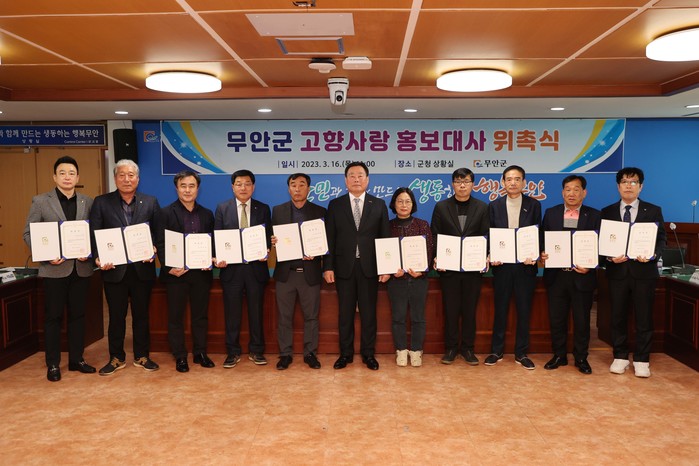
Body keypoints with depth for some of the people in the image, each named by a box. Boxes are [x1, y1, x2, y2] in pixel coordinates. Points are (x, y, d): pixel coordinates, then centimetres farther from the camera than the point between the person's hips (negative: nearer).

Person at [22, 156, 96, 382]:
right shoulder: (40, 201, 1)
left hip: (81, 268, 3)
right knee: (53, 316, 6)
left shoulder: (88, 202, 7)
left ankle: (76, 359, 22)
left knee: (78, 315, 11)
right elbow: (28, 234, -1)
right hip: (54, 268, -2)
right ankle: (53, 364, 17)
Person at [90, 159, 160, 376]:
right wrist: (98, 259, -16)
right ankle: (116, 358, 24)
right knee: (116, 316, 10)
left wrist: (153, 251, -15)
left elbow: (159, 233, 2)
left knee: (141, 314, 11)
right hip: (114, 269, -1)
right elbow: (94, 235, -2)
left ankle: (142, 356, 24)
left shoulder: (150, 202, 4)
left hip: (142, 269, 1)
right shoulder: (101, 202, 2)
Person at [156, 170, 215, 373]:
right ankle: (180, 357, 17)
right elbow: (160, 244, -6)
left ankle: (200, 353, 22)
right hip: (176, 273, -3)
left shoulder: (207, 214, 9)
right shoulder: (166, 213, -1)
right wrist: (169, 268, -16)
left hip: (201, 272, 3)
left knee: (201, 315, 11)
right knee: (176, 317, 6)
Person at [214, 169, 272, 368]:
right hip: (231, 268, 0)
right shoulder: (222, 208, 4)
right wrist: (218, 258, -14)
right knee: (232, 313, 6)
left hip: (256, 268, 0)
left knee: (256, 311, 9)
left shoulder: (263, 209, 6)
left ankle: (256, 351, 21)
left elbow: (268, 237, 4)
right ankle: (233, 352, 19)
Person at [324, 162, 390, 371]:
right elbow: (329, 239, 2)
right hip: (344, 267, 0)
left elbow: (385, 237, 3)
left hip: (369, 267, 0)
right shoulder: (335, 205, 5)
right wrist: (328, 266, -5)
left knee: (369, 313, 6)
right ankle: (346, 353, 20)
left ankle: (368, 354, 19)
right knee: (345, 313, 8)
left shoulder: (379, 205, 5)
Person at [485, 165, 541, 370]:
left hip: (525, 265, 0)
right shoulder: (494, 205, 4)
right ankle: (496, 351, 19)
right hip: (502, 265, 0)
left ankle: (521, 353, 19)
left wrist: (534, 256, -14)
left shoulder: (534, 205, 2)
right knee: (500, 309, 8)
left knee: (524, 310, 6)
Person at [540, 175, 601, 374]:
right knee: (556, 319, 9)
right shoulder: (551, 213, 7)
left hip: (582, 276, -1)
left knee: (582, 320, 7)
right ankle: (559, 355, 24)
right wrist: (543, 253, -13)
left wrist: (589, 265, -17)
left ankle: (581, 358, 23)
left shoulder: (594, 215, 2)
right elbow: (542, 240, 7)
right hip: (555, 276, 2)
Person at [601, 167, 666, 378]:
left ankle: (641, 360, 16)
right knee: (618, 317, 7)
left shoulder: (653, 211, 5)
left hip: (644, 271, -1)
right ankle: (620, 357, 20)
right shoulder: (607, 212, 7)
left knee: (644, 318, 5)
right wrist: (610, 257, -15)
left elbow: (661, 239, 1)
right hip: (617, 271, 1)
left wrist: (652, 255, -19)